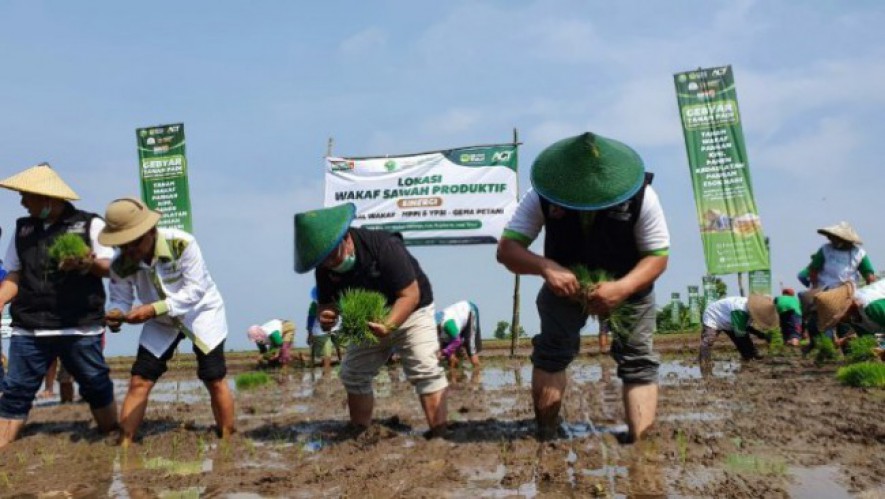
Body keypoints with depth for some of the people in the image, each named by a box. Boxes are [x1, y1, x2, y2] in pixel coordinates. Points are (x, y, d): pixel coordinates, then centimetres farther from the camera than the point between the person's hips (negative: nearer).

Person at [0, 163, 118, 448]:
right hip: (28, 328, 3)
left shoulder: (89, 224, 1)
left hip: (80, 327, -3)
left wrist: (87, 263, -22)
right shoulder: (23, 228, 13)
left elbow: (110, 267, -2)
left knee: (96, 386, 7)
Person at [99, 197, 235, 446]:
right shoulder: (121, 264, -18)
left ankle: (228, 442, 10)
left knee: (214, 380, -4)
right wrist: (116, 314, -33)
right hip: (161, 321, 4)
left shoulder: (182, 244, -31)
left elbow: (196, 290, -29)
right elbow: (120, 298, -8)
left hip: (201, 312, -3)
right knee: (139, 381, -4)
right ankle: (124, 447, 3)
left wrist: (154, 308, -39)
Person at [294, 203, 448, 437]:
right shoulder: (325, 268, -14)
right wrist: (325, 317, -31)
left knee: (425, 370, -20)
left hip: (410, 312, -6)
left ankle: (439, 436, -20)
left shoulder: (384, 245, -33)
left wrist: (388, 325, -48)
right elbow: (326, 302, -5)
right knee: (353, 374, 5)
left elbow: (410, 295, -32)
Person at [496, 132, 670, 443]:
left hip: (628, 284, 0)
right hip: (563, 282, 1)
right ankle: (544, 438, 1)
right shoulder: (543, 196, -27)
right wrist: (546, 267, -48)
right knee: (551, 354, -9)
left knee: (638, 361, -8)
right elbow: (507, 248, -27)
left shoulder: (641, 197, -28)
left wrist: (622, 288, -41)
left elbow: (658, 257, -22)